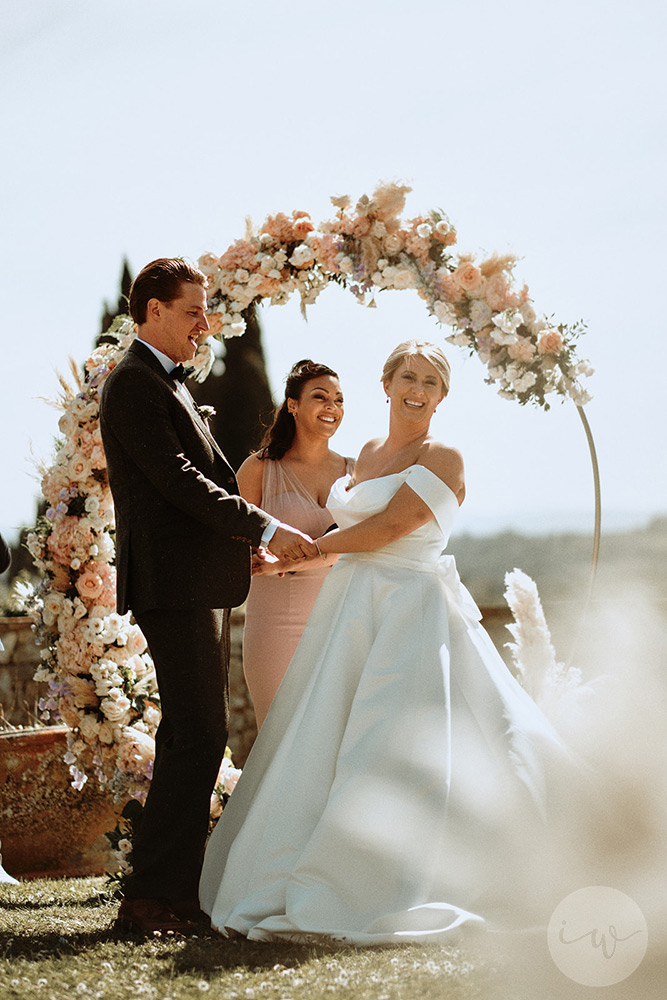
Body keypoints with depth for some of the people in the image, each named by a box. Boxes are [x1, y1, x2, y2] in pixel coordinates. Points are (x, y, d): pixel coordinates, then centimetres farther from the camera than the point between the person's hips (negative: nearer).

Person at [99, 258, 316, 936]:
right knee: (198, 735, -14)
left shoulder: (165, 383, 22)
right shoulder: (134, 383, -11)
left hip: (199, 583, 11)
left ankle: (175, 888, 18)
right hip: (175, 582, -11)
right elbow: (178, 479, -19)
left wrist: (256, 538, 14)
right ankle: (153, 896, -14)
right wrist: (266, 529, -15)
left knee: (190, 735, 12)